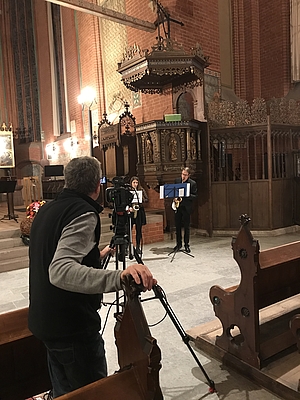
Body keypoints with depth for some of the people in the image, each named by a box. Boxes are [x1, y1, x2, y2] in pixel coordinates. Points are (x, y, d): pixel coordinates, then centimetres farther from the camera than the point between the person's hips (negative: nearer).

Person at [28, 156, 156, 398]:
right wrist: (118, 278, -47)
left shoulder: (46, 209, 7)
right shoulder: (84, 213, -21)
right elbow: (60, 271, -35)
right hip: (73, 327, -9)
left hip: (44, 321, 9)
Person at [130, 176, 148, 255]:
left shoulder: (141, 190, 8)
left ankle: (138, 247, 18)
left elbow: (147, 199, 6)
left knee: (138, 230, 7)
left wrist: (141, 200, -13)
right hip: (130, 211, -2)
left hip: (139, 211, 2)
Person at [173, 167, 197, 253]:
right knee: (177, 226, 9)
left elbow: (194, 196, -5)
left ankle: (186, 245, 13)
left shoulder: (193, 183, -4)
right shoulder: (177, 180, 7)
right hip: (177, 207, 3)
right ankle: (178, 244, 21)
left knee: (186, 227, 2)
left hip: (186, 207, -3)